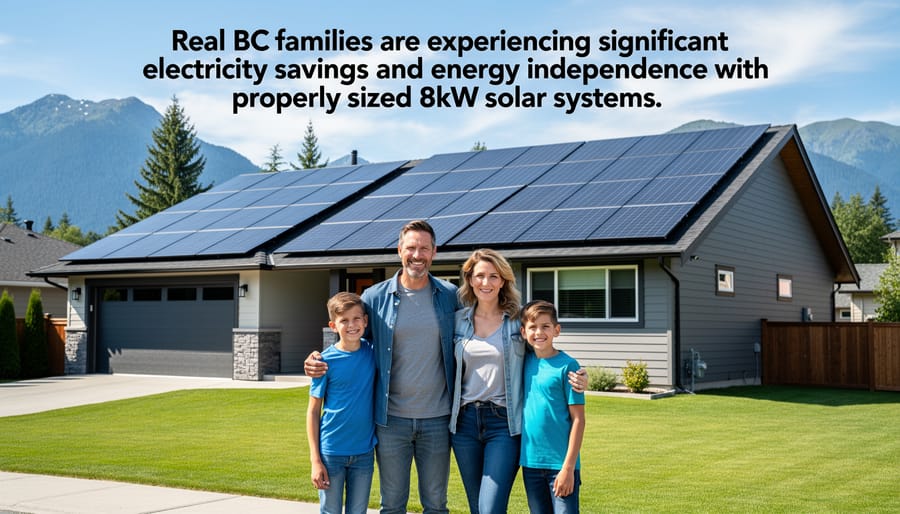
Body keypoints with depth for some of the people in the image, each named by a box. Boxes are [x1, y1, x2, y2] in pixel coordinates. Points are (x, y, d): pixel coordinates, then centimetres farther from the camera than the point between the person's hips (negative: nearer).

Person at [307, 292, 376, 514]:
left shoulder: (372, 352, -1)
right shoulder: (326, 360, -8)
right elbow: (313, 412, -4)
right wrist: (315, 459, -8)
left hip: (364, 451, 3)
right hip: (332, 451, -3)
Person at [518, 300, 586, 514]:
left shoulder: (567, 366, -9)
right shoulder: (525, 362, 6)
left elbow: (578, 419, -9)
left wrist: (568, 467, -13)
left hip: (560, 463, -5)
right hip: (531, 462, 5)